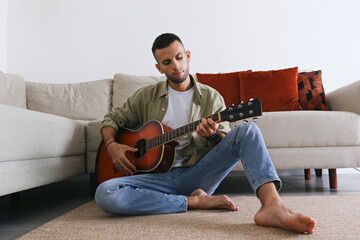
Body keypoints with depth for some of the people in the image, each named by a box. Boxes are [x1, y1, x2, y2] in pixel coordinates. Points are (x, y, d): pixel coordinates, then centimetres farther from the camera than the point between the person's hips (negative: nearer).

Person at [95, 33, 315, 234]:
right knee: (105, 194, -30)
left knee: (247, 130, -21)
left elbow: (225, 143, 7)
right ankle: (194, 201, -21)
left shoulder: (212, 98, 10)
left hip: (197, 174, 0)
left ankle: (273, 206, -44)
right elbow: (112, 119, 18)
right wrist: (112, 145, -4)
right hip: (159, 176, 1)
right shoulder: (146, 97, 12)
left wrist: (213, 135, -18)